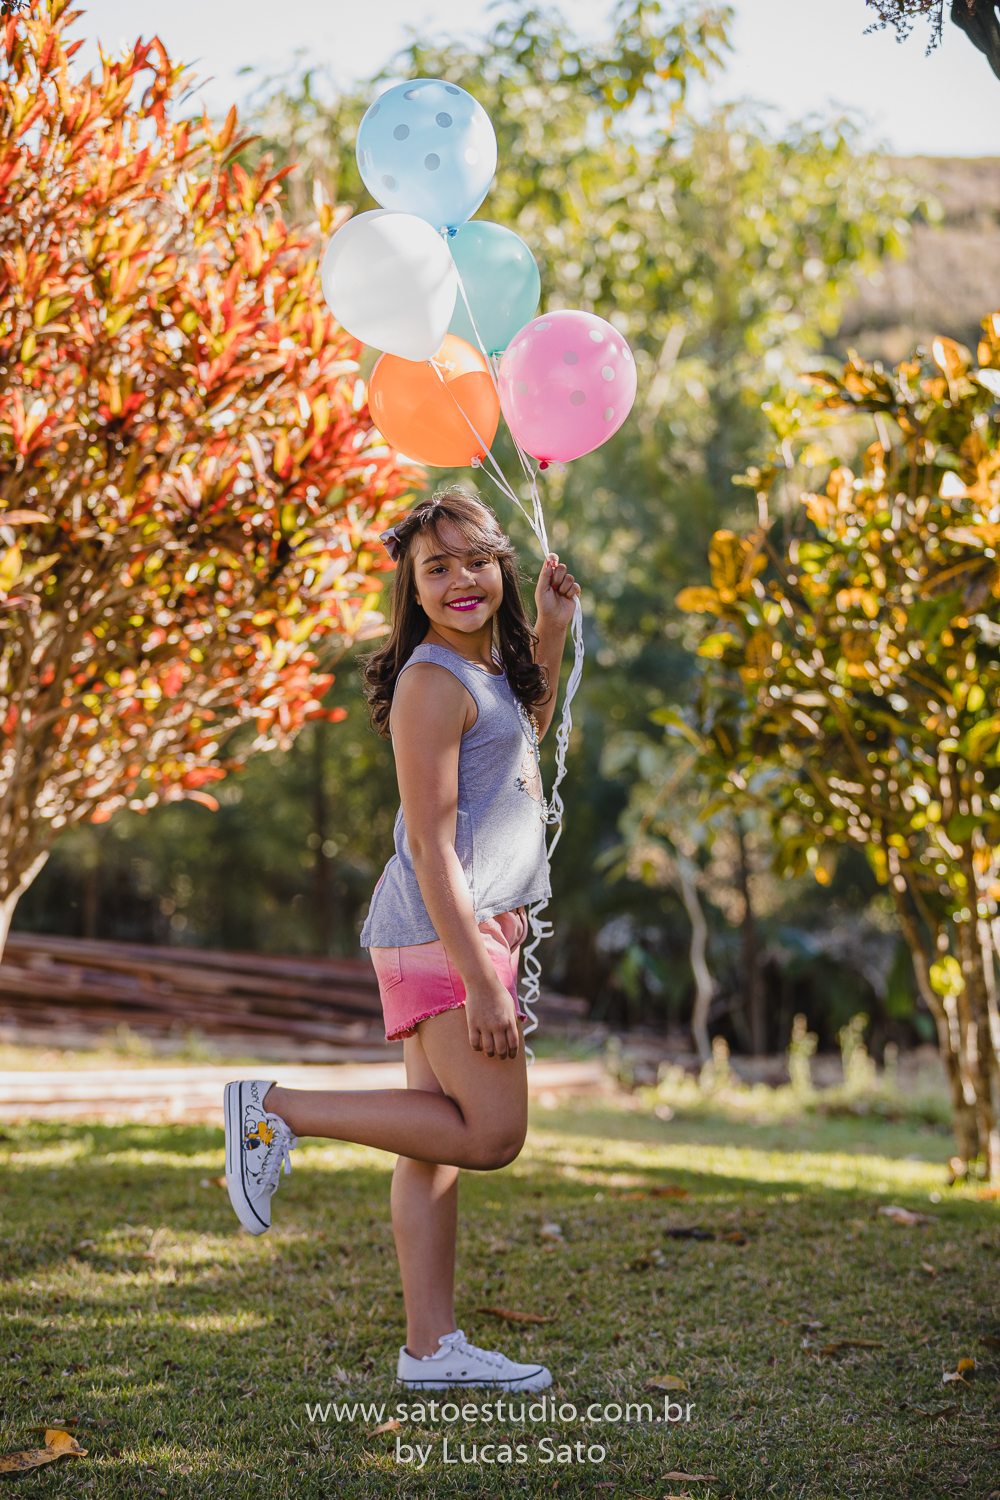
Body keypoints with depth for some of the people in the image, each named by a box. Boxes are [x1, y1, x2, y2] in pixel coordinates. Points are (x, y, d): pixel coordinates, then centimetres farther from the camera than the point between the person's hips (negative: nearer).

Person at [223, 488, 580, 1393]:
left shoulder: (487, 666, 15)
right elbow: (431, 844, -18)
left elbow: (525, 736, 40)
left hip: (476, 928, 9)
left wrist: (551, 636, 26)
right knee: (492, 1134, -10)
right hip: (440, 933, -9)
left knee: (440, 1141, 8)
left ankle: (432, 1347, 11)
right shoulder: (432, 680, -13)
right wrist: (481, 981, -22)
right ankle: (277, 1111, -3)